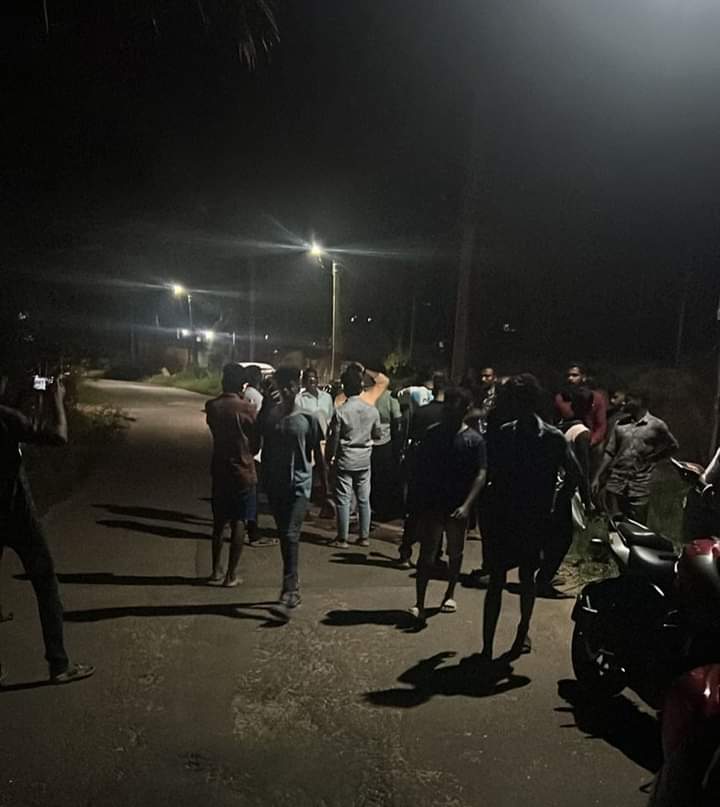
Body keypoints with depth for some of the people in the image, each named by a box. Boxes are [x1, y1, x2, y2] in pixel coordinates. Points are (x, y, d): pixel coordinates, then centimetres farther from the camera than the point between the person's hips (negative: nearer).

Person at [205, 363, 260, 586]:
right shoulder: (247, 408, -12)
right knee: (238, 523, 5)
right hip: (242, 471, -4)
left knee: (219, 522, 14)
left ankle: (216, 571, 18)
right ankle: (231, 574, 9)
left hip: (219, 470, 4)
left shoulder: (211, 406, -2)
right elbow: (256, 442, -5)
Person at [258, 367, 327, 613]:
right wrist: (264, 481, 7)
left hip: (300, 484, -4)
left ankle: (289, 586, -7)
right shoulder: (269, 414, 1)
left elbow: (317, 454, -2)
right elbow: (265, 449, 9)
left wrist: (325, 487, 0)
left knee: (291, 535, -13)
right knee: (283, 535, 12)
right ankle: (292, 585, 25)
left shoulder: (309, 417, -7)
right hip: (275, 484, 4)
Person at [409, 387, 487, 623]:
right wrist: (418, 502, 3)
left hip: (458, 508, 0)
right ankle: (419, 604, 0)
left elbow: (480, 475, -11)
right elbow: (420, 469, 6)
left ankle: (450, 594, 35)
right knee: (427, 555, -2)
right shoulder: (432, 434, 1)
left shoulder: (474, 440, -6)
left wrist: (467, 505, -23)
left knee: (455, 553, 16)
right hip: (431, 504, 1)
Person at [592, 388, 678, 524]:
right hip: (615, 486, 3)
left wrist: (653, 458, -1)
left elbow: (673, 447, 12)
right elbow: (609, 453, 9)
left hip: (639, 488, -3)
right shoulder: (620, 425, 8)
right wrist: (597, 477, 2)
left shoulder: (657, 426, -1)